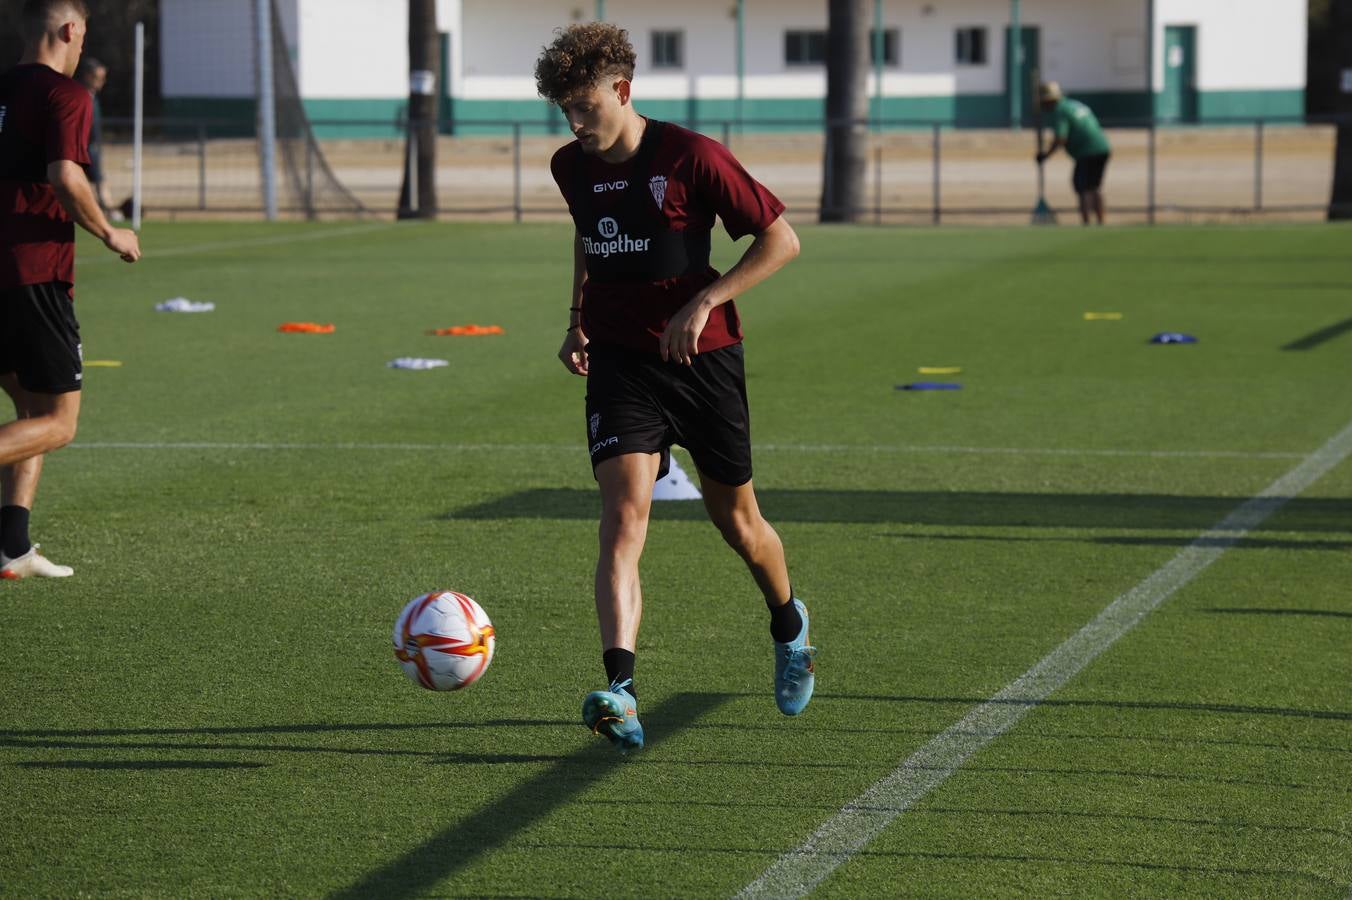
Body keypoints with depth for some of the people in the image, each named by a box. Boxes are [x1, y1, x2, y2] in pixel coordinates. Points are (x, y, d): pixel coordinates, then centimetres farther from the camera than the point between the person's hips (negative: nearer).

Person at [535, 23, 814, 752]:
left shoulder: (691, 157, -13)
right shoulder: (573, 168, 3)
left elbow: (781, 239, -9)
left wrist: (705, 301, -18)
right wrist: (579, 320, 15)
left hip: (703, 358, -2)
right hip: (619, 361, 2)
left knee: (737, 523, 12)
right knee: (623, 515, -19)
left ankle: (789, 628, 45)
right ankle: (620, 691, -33)